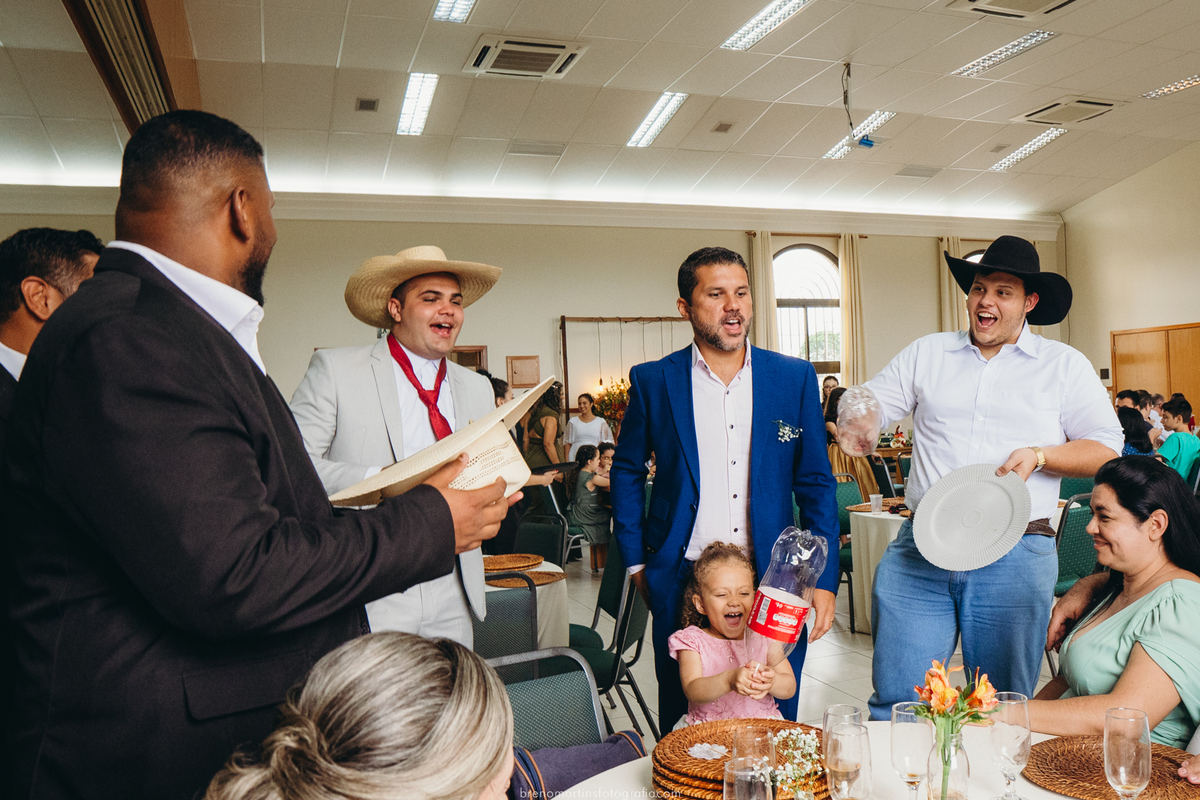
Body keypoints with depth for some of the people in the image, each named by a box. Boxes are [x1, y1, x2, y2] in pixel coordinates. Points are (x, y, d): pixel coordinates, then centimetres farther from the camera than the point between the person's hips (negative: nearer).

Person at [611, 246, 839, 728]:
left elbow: (816, 484, 5)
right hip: (683, 586, 0)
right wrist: (636, 564, 6)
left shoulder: (795, 378, 2)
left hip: (773, 582, 1)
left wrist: (824, 580, 0)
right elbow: (626, 472, 11)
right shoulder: (652, 381, 0)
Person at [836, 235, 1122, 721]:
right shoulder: (926, 354, 14)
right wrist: (858, 420, -14)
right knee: (895, 700, 0)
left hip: (1015, 557, -1)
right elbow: (870, 402, 10)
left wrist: (1040, 455, -11)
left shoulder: (1064, 365, 10)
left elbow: (1107, 449, 7)